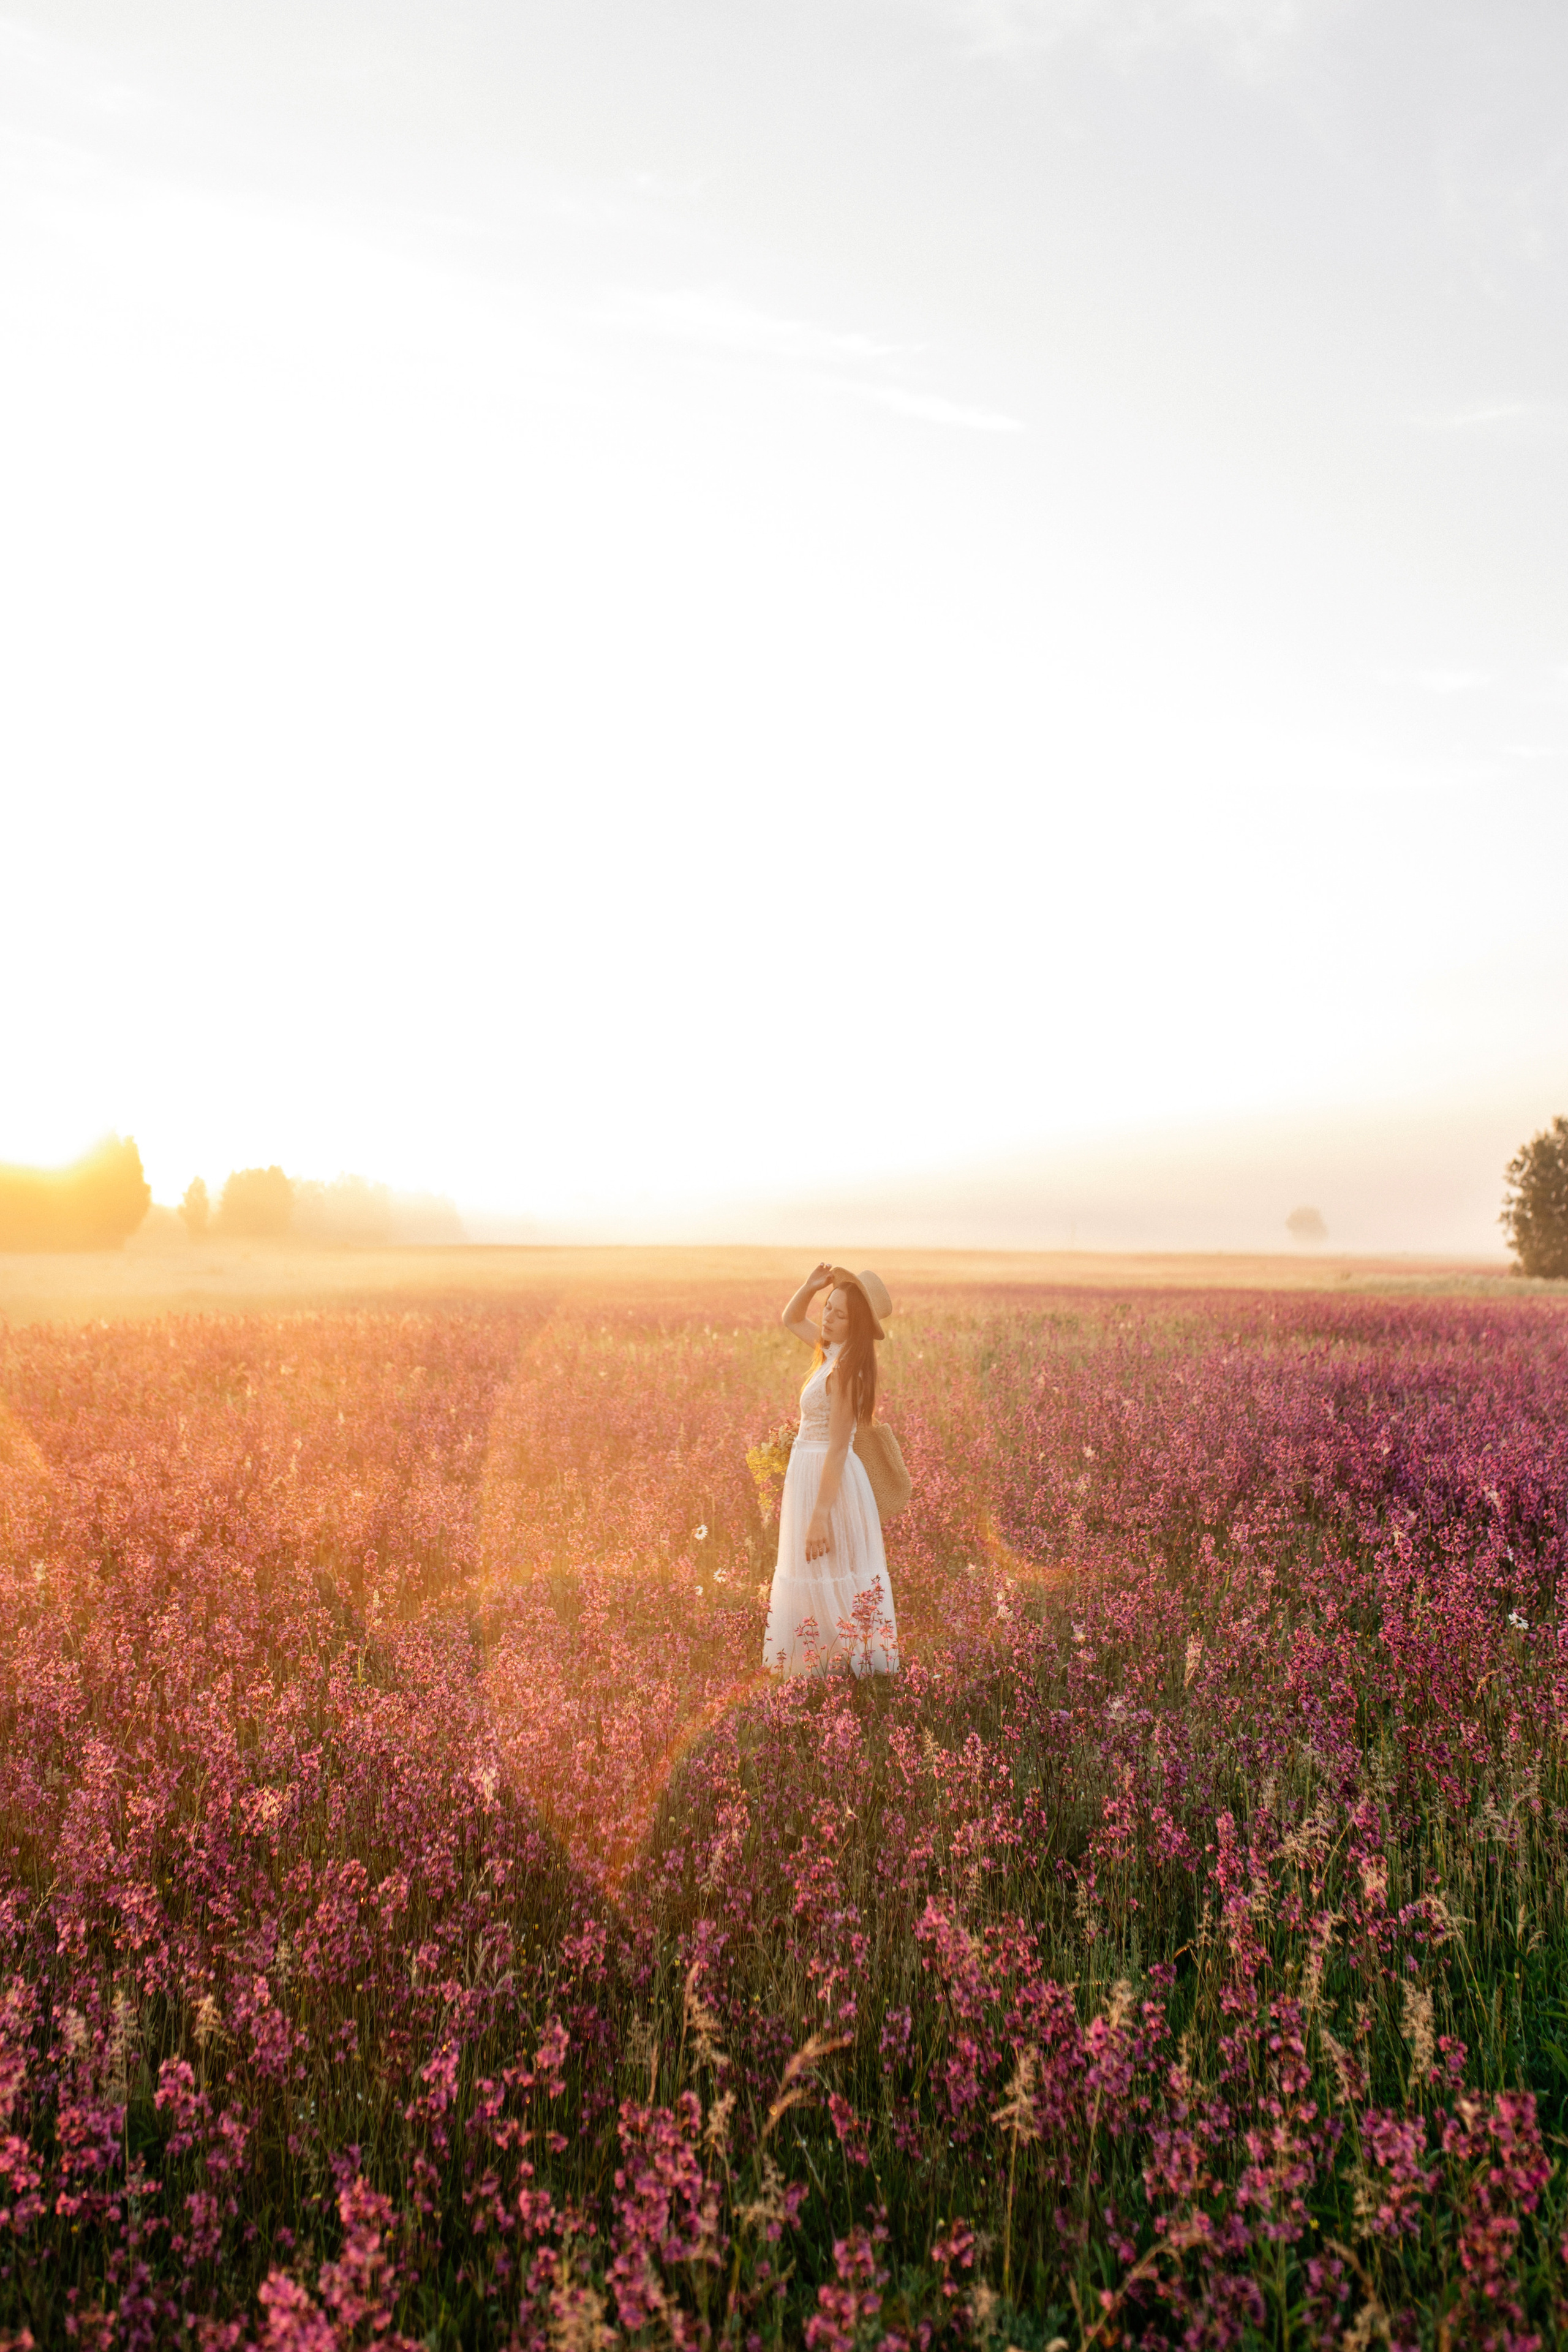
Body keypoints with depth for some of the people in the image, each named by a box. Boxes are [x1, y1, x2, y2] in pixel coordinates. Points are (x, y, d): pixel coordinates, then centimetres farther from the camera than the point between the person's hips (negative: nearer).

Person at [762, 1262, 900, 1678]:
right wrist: (811, 1285, 0)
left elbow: (838, 1446, -24)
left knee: (823, 1579, 0)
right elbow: (791, 1319, 21)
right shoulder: (831, 1351, 3)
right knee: (821, 1576, 19)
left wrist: (819, 1517, -25)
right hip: (809, 1470, 10)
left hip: (828, 1478, -10)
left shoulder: (844, 1370, -23)